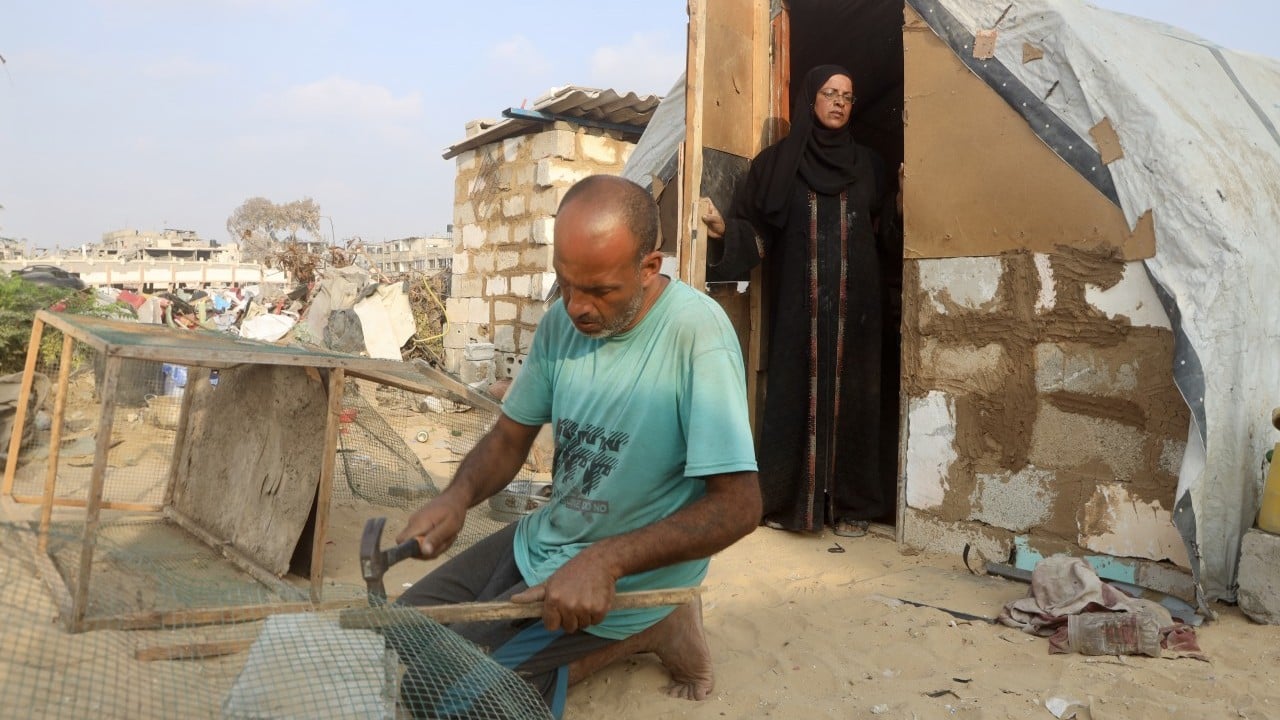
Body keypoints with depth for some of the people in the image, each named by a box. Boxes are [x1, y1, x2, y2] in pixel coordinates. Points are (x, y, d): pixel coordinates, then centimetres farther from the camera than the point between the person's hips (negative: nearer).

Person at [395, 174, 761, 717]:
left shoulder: (697, 330, -25)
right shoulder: (562, 320, -4)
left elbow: (739, 505, -26)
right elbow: (510, 435, 6)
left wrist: (604, 561, -32)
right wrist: (458, 495, -15)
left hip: (625, 574, -7)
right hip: (540, 543, 8)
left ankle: (642, 633, 1)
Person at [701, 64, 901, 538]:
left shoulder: (867, 164, 14)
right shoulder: (777, 161, 6)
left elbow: (882, 226, 15)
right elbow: (756, 229, 1)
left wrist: (902, 209, -3)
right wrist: (725, 229, -18)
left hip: (854, 301, 2)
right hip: (798, 301, -2)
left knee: (850, 393, 2)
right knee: (795, 390, -3)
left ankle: (850, 504, 10)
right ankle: (787, 501, 6)